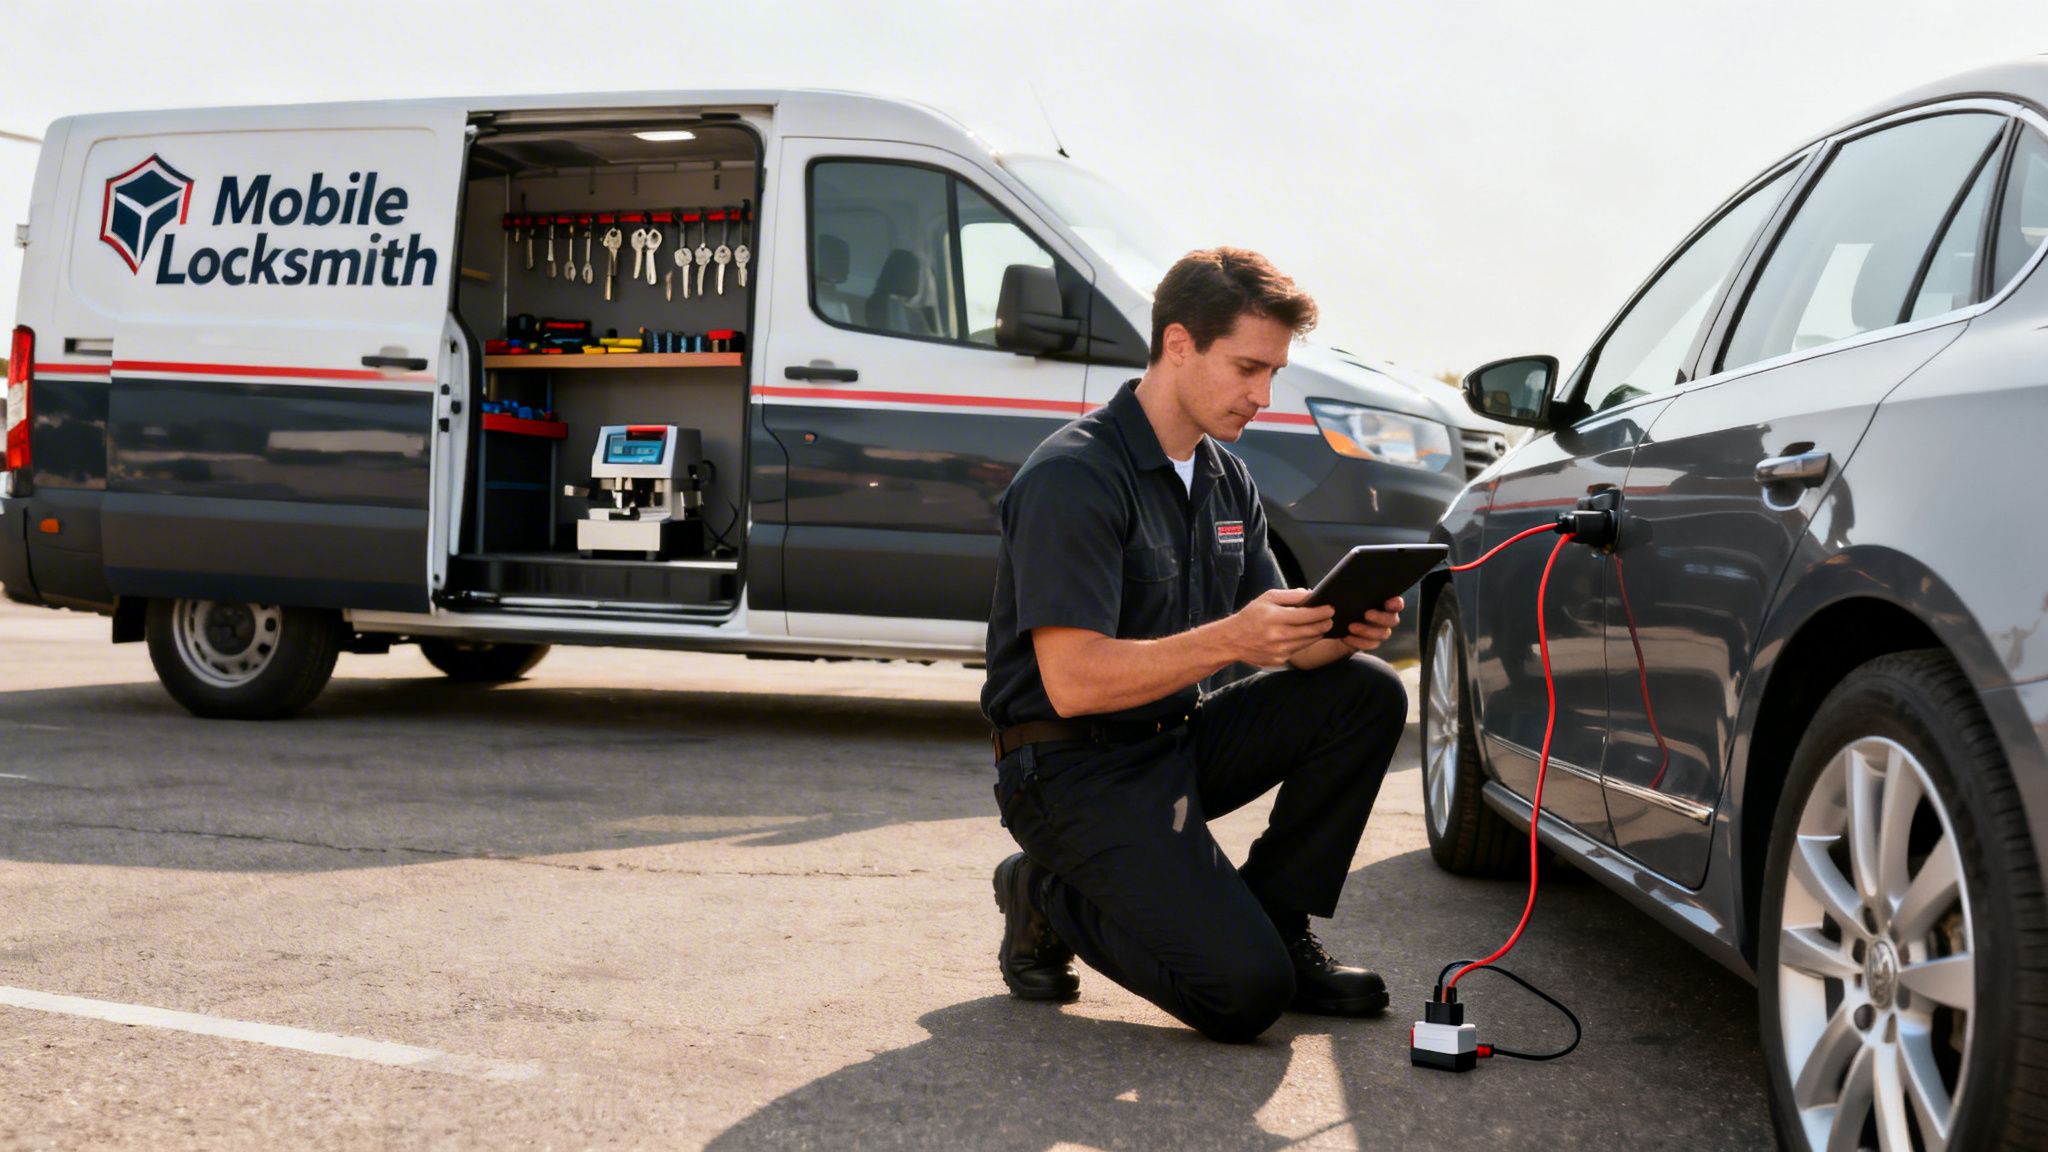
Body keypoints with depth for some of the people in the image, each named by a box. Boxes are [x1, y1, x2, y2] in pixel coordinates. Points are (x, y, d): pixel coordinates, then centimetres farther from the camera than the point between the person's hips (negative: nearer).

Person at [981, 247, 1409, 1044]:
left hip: (1178, 743, 9)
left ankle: (1275, 926, 3)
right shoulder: (1073, 476, -20)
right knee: (1244, 991, -21)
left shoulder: (1225, 479, 9)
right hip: (1074, 770, -8)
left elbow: (1278, 639, 8)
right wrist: (1229, 638, -36)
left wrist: (1340, 631, -16)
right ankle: (1051, 899, 4)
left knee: (1365, 692, -9)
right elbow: (1073, 682, -26)